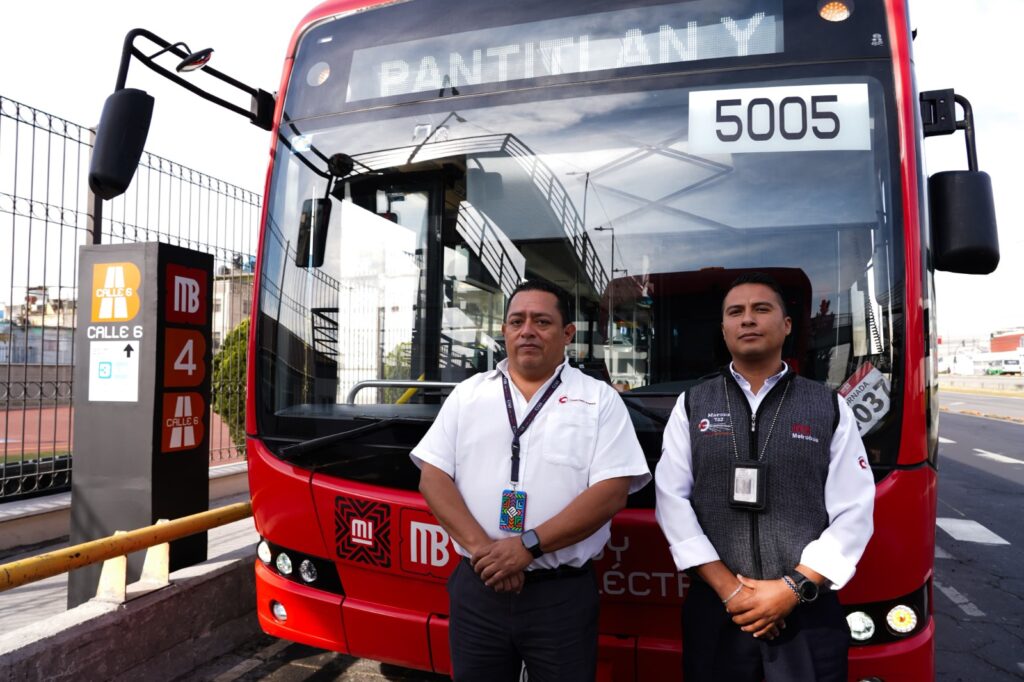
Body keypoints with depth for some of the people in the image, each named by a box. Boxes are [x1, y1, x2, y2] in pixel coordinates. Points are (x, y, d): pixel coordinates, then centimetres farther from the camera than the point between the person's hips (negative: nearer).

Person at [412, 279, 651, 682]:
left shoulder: (600, 400, -1)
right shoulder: (467, 395, 6)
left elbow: (612, 493, -10)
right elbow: (432, 478, 1)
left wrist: (529, 546, -17)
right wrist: (481, 547, -13)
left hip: (563, 594, -2)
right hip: (476, 588, 2)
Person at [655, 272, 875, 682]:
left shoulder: (830, 408, 3)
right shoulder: (691, 406, 2)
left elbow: (853, 513, -2)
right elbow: (672, 501, -4)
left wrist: (794, 587, -11)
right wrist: (729, 589, -11)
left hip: (809, 614, 0)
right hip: (715, 612, 0)